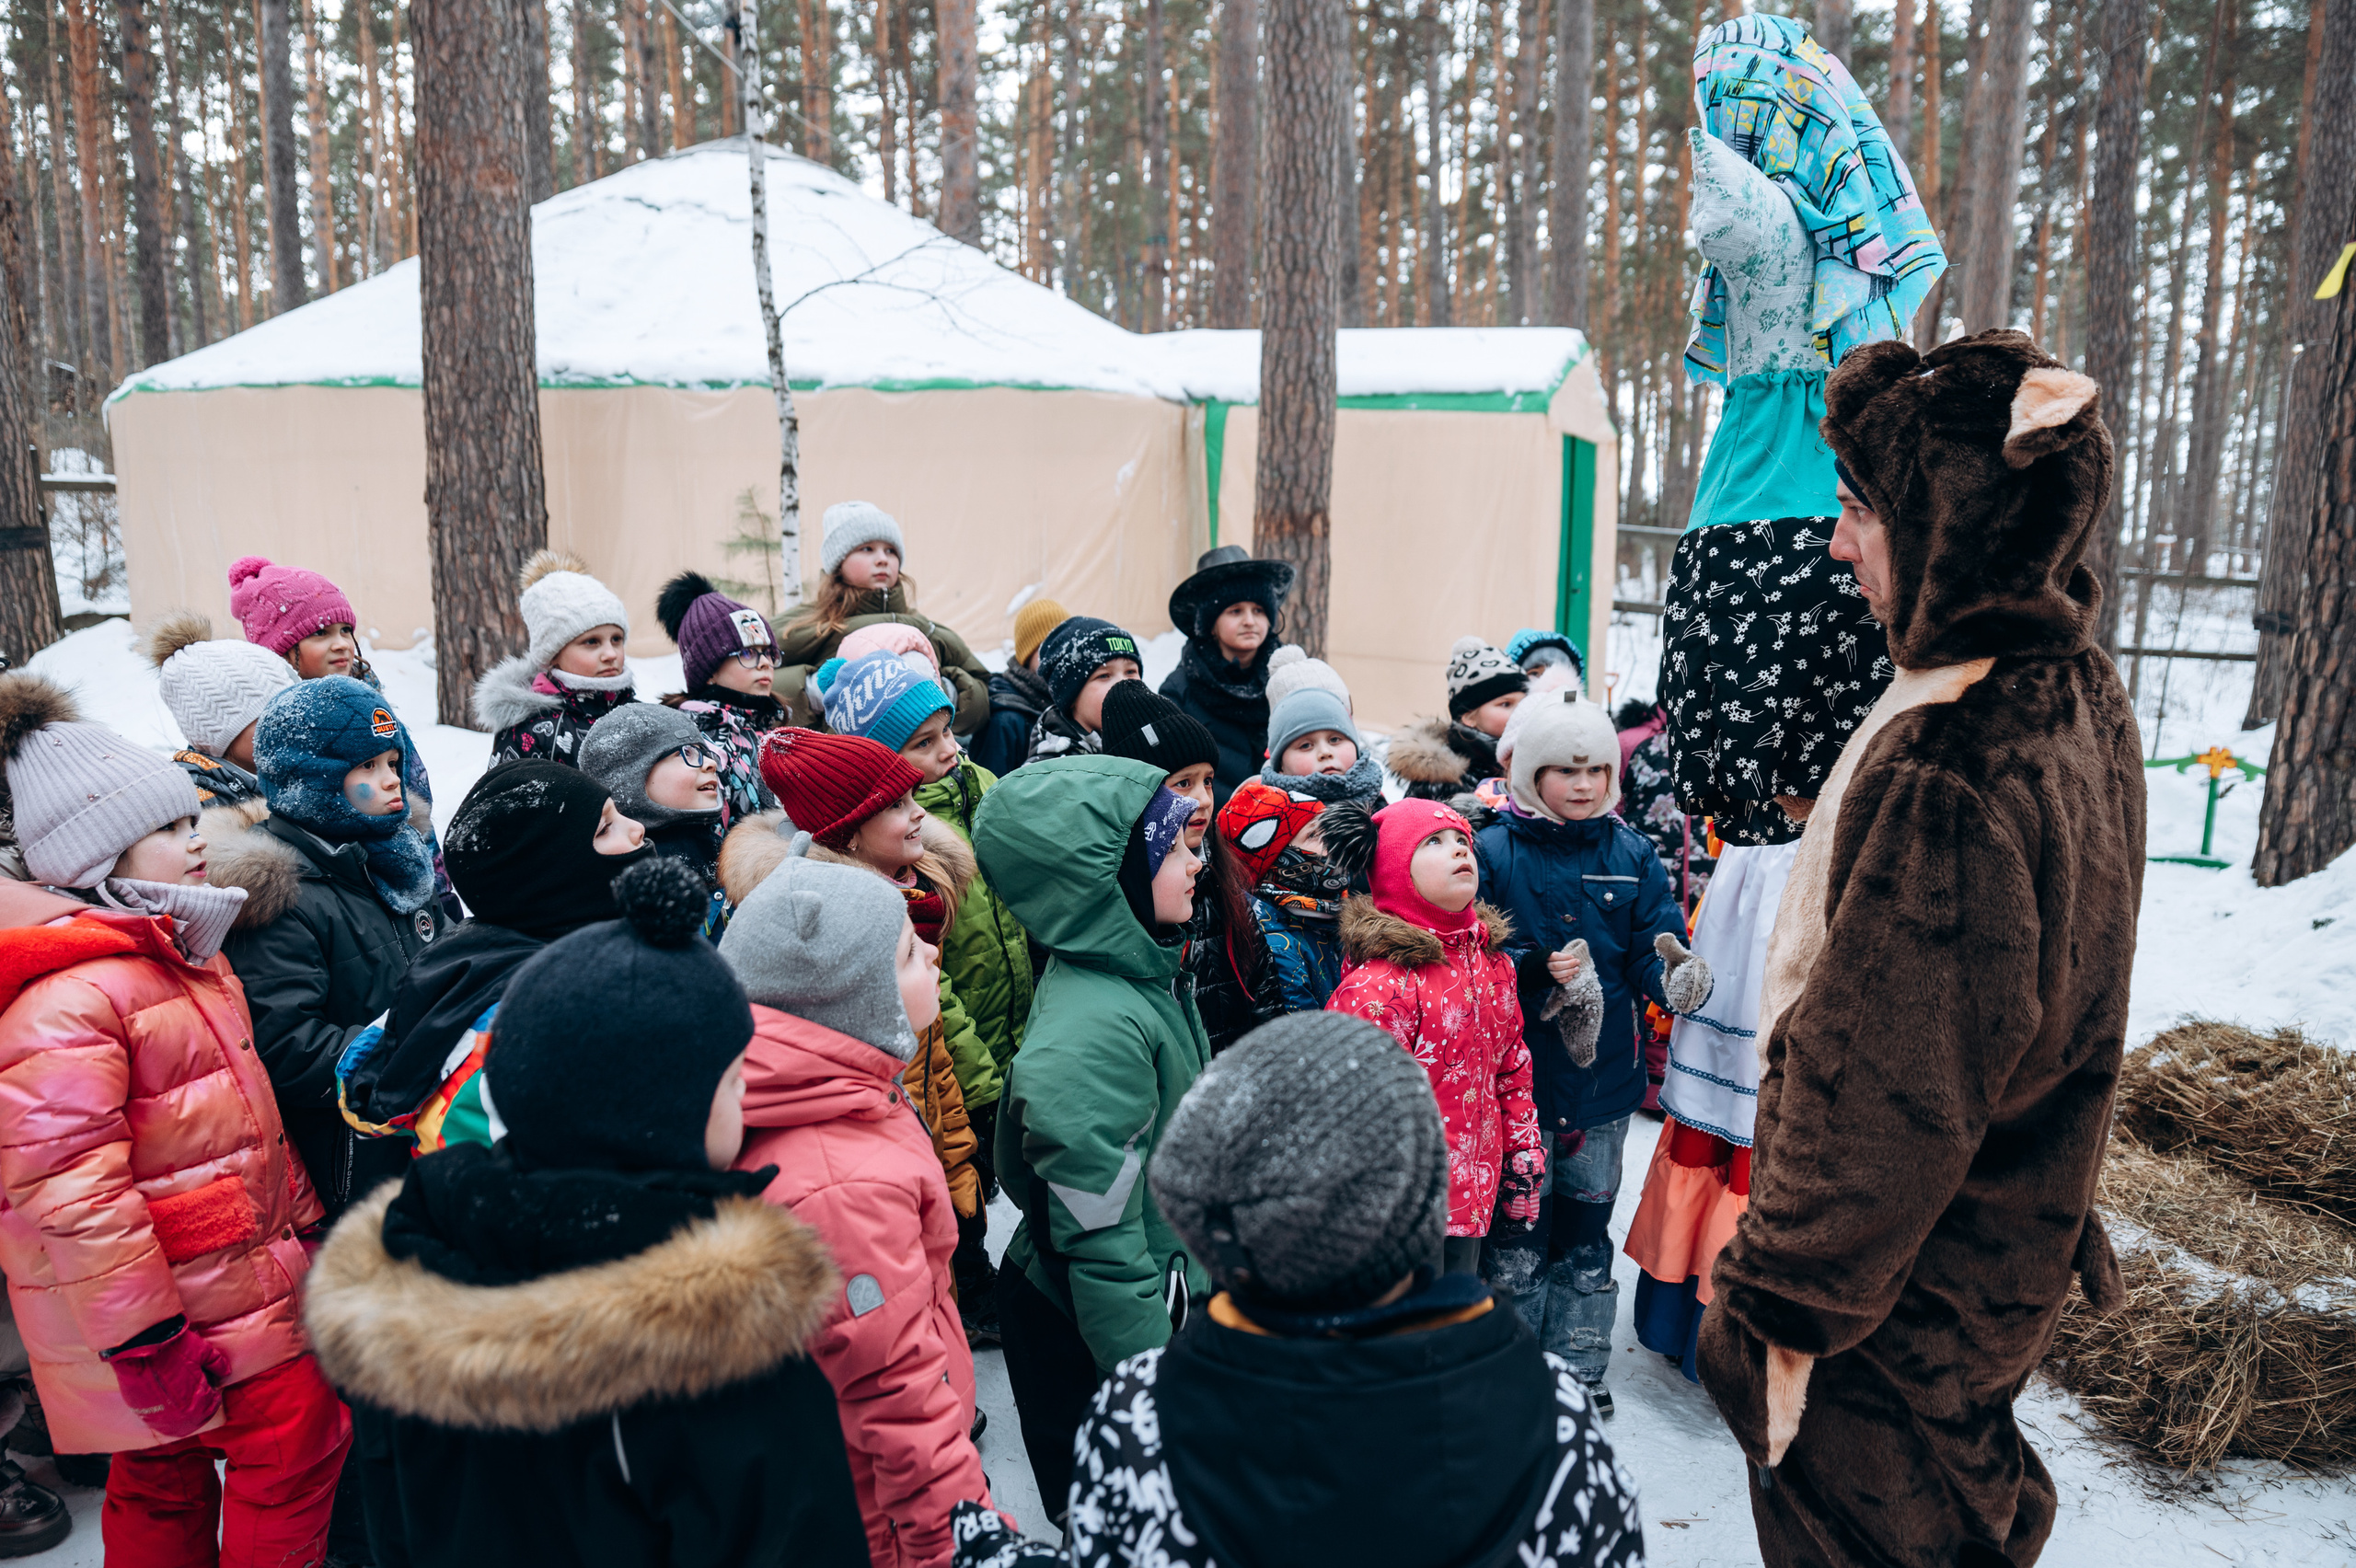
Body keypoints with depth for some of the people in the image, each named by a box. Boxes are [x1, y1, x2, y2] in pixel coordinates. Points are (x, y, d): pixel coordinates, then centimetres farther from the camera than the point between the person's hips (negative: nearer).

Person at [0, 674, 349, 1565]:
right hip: (181, 1308, -9)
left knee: (164, 1471, 20)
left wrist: (300, 1216, 22)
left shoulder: (179, 950, 10)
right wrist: (142, 1340, -21)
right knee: (295, 1442, 0)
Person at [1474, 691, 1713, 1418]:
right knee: (1518, 1229, 6)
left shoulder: (1633, 856, 3)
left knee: (1587, 1228, 16)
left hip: (1603, 1076, 3)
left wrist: (1677, 975, -23)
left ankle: (1580, 1370, 32)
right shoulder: (1493, 851, -7)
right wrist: (1540, 969, -24)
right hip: (1516, 1075, -3)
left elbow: (1654, 954, -1)